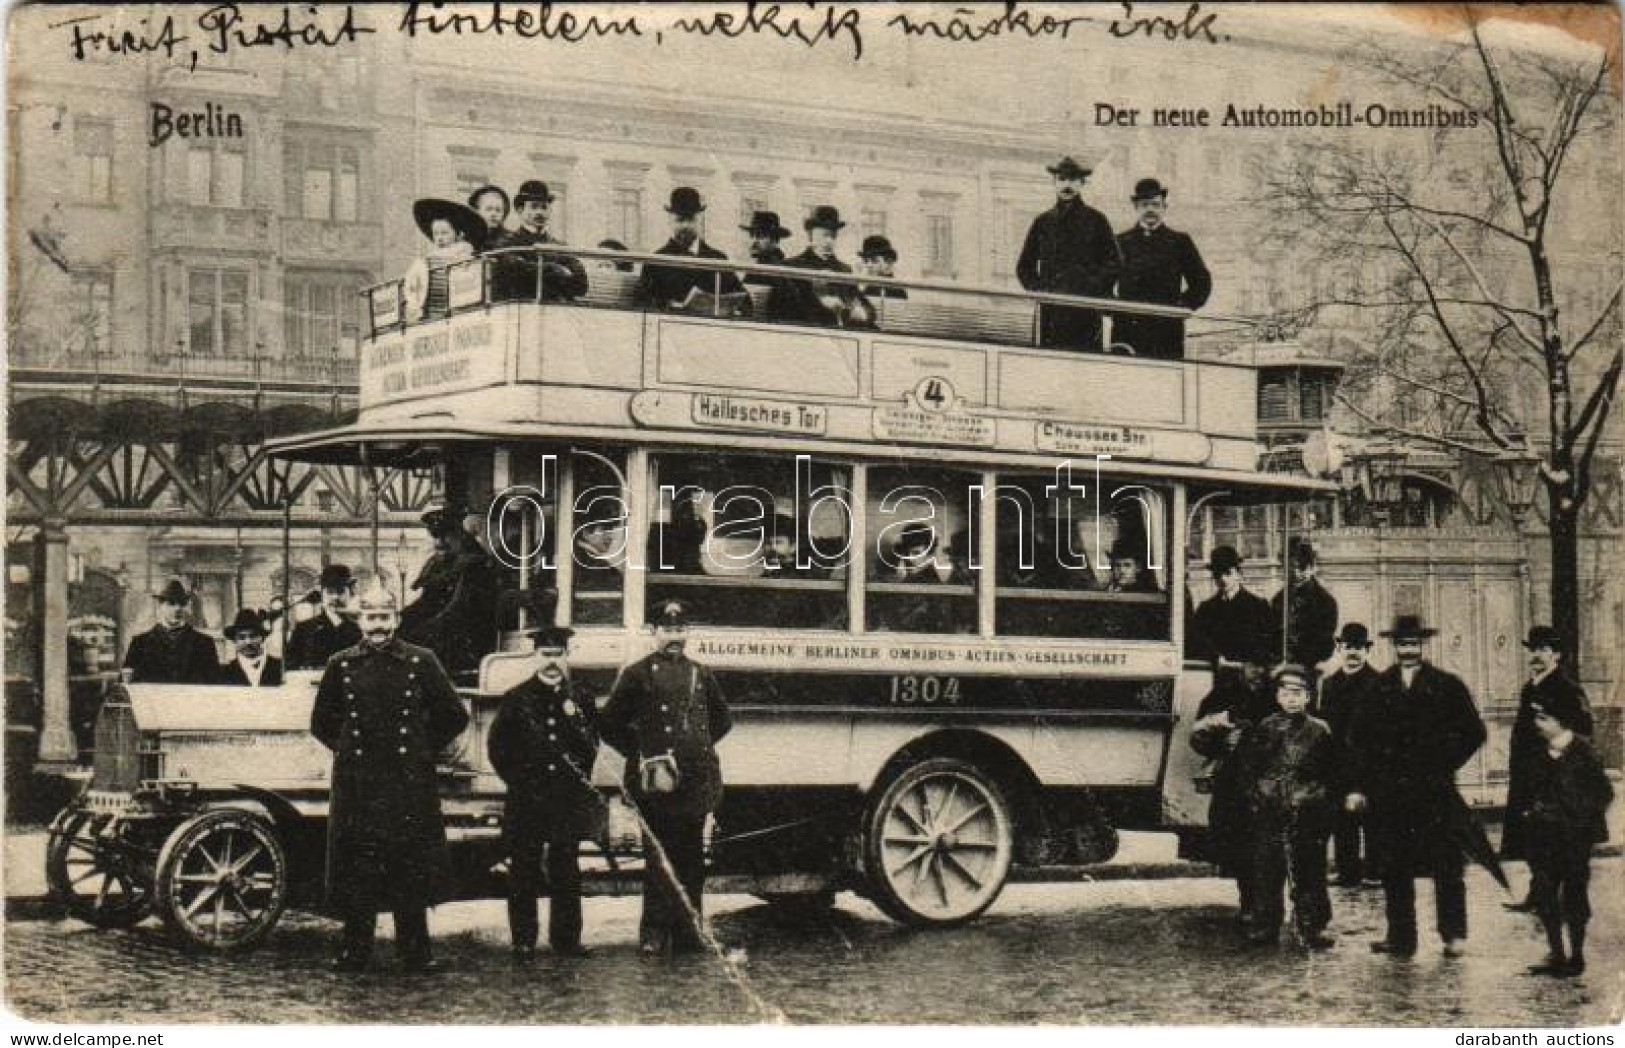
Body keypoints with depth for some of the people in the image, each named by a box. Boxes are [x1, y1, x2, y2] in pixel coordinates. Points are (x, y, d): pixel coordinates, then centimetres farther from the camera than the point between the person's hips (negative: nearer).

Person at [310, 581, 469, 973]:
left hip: (409, 782, -1)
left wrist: (425, 750, 5)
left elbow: (454, 716, 9)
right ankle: (355, 951, 12)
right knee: (355, 871, 3)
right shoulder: (341, 665, 7)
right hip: (356, 786, 1)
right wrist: (347, 749, 9)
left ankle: (415, 952, 11)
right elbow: (322, 721, 18)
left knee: (412, 869, 2)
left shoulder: (421, 662, 3)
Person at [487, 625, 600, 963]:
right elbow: (496, 747, 4)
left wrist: (573, 717, -6)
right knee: (524, 873, 1)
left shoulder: (580, 698, 8)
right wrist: (519, 782, 0)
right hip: (527, 800, -2)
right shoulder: (516, 698, 1)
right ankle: (523, 943, 8)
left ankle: (566, 938, 17)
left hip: (569, 799, 2)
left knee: (566, 871, 7)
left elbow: (590, 748, 9)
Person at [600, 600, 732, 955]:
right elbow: (609, 724, 4)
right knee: (658, 857, -3)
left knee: (691, 858, 7)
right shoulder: (637, 674, 2)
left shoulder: (701, 675, 14)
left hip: (696, 779, 4)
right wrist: (640, 753, -2)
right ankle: (654, 933, 1)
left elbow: (722, 719, 27)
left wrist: (702, 744, 13)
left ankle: (689, 932, 13)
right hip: (655, 781, -4)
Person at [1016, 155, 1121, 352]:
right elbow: (1024, 266, 21)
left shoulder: (1096, 221, 8)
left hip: (1085, 314, -2)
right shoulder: (1042, 222, 16)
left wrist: (1091, 291, -5)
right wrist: (1038, 290, 5)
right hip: (1048, 312, 2)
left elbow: (1114, 264, 6)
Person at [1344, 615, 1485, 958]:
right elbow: (1358, 738, 10)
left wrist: (1444, 766, 1)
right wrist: (1358, 785, 3)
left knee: (1445, 865, -3)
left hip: (1434, 791, -2)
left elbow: (1473, 733, 8)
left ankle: (1454, 935, 4)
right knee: (1394, 868, 4)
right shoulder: (1377, 688, 10)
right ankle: (1400, 937, 10)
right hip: (1387, 794, 2)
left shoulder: (1447, 686, 5)